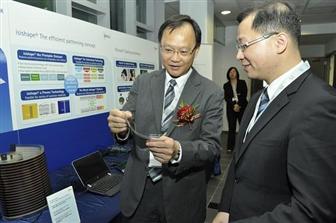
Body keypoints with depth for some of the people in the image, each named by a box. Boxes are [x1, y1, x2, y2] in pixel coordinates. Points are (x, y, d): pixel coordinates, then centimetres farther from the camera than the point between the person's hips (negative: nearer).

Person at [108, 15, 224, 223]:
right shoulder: (142, 83, 0)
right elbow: (128, 129, -1)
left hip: (182, 194, -2)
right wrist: (121, 126, -24)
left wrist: (178, 151, -30)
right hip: (138, 189, 3)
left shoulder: (212, 93, -8)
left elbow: (212, 145, -12)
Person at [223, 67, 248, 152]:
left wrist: (238, 105, -13)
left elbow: (244, 95, -1)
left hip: (242, 107, 0)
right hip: (231, 108, 1)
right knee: (231, 128, 0)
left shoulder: (242, 83, 8)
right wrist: (233, 105, -13)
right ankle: (230, 147, 5)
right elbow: (226, 98, 1)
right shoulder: (226, 85, 10)